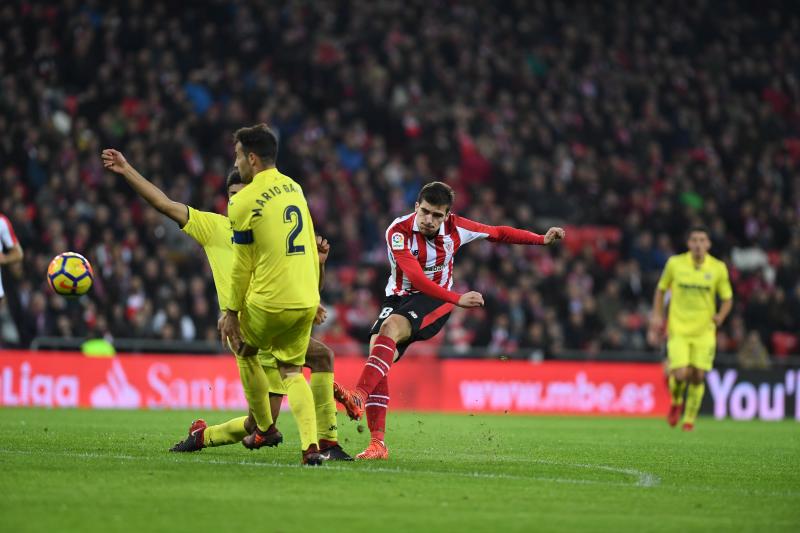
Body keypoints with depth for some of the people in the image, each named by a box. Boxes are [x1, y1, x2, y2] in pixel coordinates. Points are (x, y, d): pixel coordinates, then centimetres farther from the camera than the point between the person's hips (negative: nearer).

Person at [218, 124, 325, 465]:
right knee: (292, 371, 12)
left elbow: (242, 266, -7)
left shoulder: (243, 202, -11)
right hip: (305, 300, 5)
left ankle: (264, 429, 29)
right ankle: (311, 445, -8)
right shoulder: (294, 188, 10)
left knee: (243, 350, 23)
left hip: (268, 302, -5)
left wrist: (232, 312, 3)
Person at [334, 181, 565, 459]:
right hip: (399, 298, 1)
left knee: (390, 327, -32)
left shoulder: (454, 227, -7)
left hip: (435, 301, -1)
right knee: (377, 354, -18)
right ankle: (377, 443, -15)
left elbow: (498, 233, 10)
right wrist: (457, 299, -35)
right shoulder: (399, 231, -17)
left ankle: (359, 395, -48)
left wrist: (542, 239, 7)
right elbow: (416, 278, -27)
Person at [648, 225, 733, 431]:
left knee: (698, 376, 0)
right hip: (678, 329, -1)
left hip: (704, 331, 1)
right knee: (681, 374, -14)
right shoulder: (675, 263, -3)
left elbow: (727, 298, 7)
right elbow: (661, 289, 11)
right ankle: (676, 402, 20)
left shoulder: (718, 268, -2)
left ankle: (689, 420, 20)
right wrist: (657, 316, 2)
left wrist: (720, 316, -13)